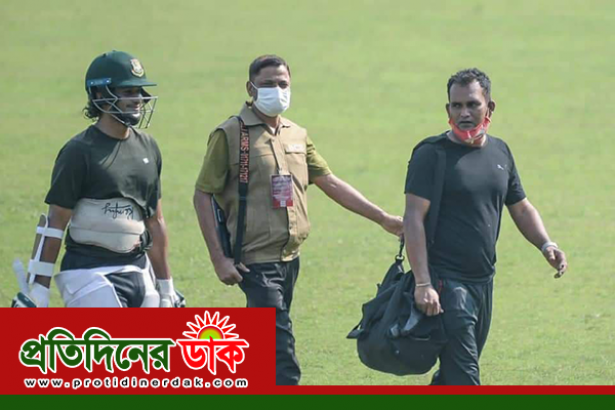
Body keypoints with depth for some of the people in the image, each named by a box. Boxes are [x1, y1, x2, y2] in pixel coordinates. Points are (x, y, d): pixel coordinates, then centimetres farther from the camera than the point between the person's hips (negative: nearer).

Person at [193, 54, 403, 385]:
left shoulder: (297, 135, 14)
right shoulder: (229, 135, -6)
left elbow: (330, 183, 18)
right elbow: (203, 195, -6)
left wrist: (382, 218, 13)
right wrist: (219, 258, -13)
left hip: (290, 258, 7)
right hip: (256, 261, -7)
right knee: (283, 357, -14)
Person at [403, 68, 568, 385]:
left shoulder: (499, 152, 12)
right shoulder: (431, 155, -9)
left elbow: (521, 208, 23)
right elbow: (413, 219, -14)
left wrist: (546, 245, 3)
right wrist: (423, 284, -22)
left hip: (484, 280, 7)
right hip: (446, 282, -7)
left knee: (452, 372, 15)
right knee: (463, 379, -12)